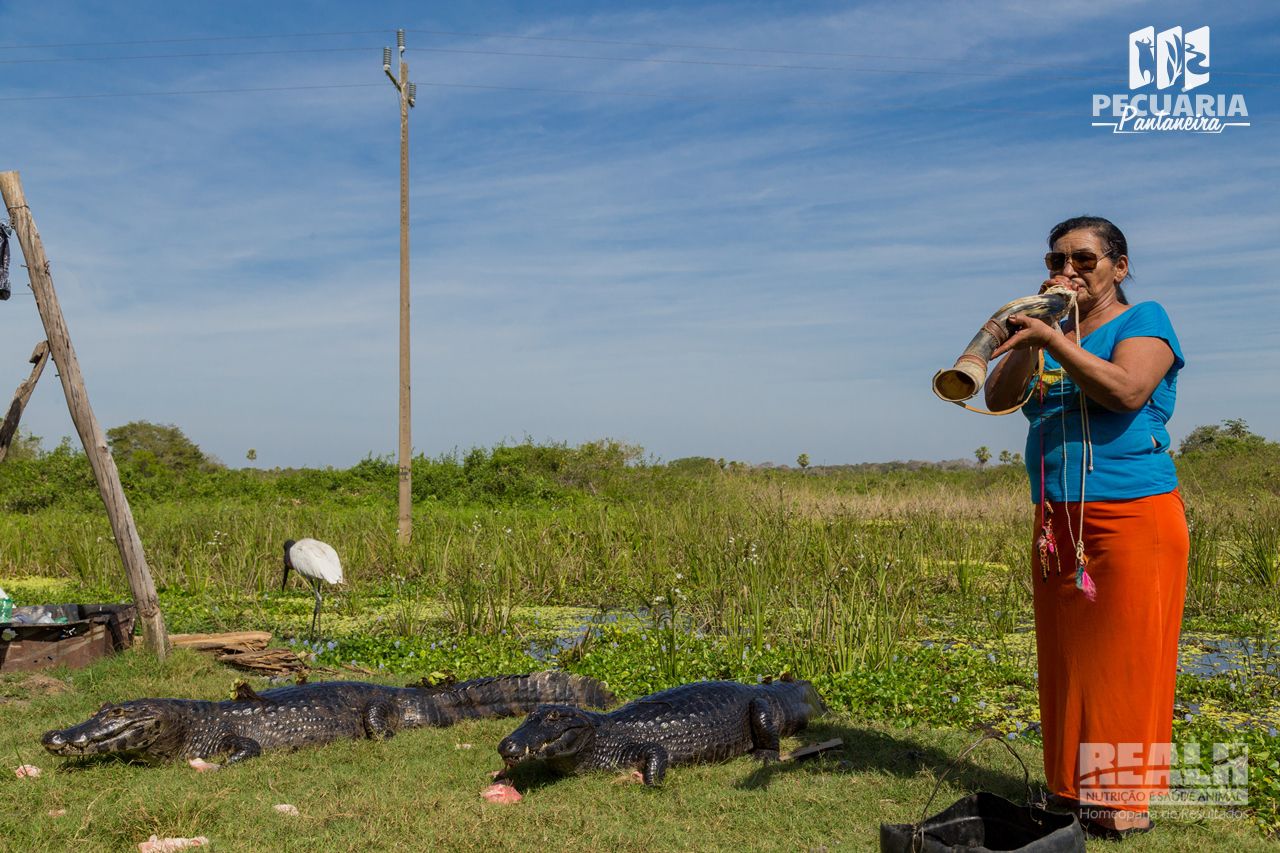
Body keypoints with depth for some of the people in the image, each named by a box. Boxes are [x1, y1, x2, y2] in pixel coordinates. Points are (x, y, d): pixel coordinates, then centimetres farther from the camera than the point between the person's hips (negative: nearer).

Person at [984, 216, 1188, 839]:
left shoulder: (1143, 320, 0)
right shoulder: (1048, 333, 16)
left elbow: (1128, 390, -20)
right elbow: (999, 399, 2)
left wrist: (1053, 338, -25)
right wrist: (1029, 333, -8)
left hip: (1131, 517, -6)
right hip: (1056, 524, 6)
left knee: (1124, 658, -1)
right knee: (1067, 659, 10)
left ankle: (1127, 799, 9)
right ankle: (1074, 789, 21)